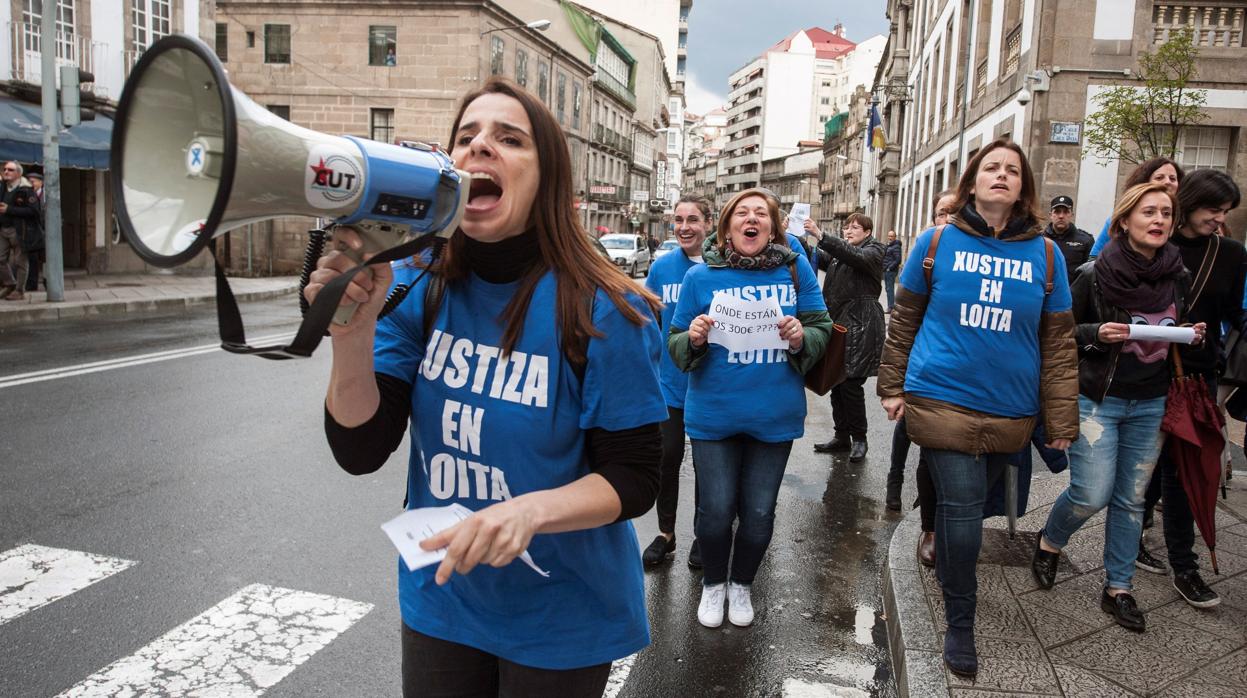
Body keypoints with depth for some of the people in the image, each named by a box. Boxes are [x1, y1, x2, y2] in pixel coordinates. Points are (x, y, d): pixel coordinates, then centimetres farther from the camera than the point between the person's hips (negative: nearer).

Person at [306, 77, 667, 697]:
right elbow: (360, 452, -10)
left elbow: (633, 480, -14)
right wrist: (352, 331, -27)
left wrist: (533, 509, -32)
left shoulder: (602, 313, -19)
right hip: (438, 600, 4)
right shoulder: (415, 289, -8)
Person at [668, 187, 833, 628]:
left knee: (759, 512, 11)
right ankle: (713, 584, 32)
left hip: (774, 415, 1)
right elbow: (676, 345, 1)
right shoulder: (700, 276, -2)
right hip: (714, 414, -1)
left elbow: (822, 330, 3)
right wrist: (693, 339, -20)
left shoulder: (795, 270, 0)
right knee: (715, 510, 4)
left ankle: (741, 585, 37)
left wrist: (801, 338, -18)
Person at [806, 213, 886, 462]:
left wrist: (820, 235, -29)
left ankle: (859, 439, 6)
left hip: (860, 327, -6)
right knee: (837, 383, 7)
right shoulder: (838, 253, 21)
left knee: (851, 384, -7)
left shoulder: (874, 251, 1)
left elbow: (856, 256, -20)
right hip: (837, 324, 6)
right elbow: (815, 257, 5)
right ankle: (841, 435, 17)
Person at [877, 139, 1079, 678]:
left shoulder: (1044, 254, 4)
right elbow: (904, 319, 6)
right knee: (963, 511, -6)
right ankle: (960, 623, 13)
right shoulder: (937, 242, 0)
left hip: (1011, 412, 3)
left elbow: (1059, 341, 3)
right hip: (943, 400, -2)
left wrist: (1062, 419, 0)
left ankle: (947, 585, 41)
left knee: (965, 509, 16)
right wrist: (892, 386, 4)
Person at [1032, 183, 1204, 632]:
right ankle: (1049, 543, 23)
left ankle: (1118, 589, 22)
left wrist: (1192, 337, -4)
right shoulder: (1095, 275, -11)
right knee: (1092, 494, -8)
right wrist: (1096, 334, -22)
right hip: (1097, 400, -4)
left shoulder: (1178, 277, 4)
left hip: (1150, 405, 5)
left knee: (1131, 499, 9)